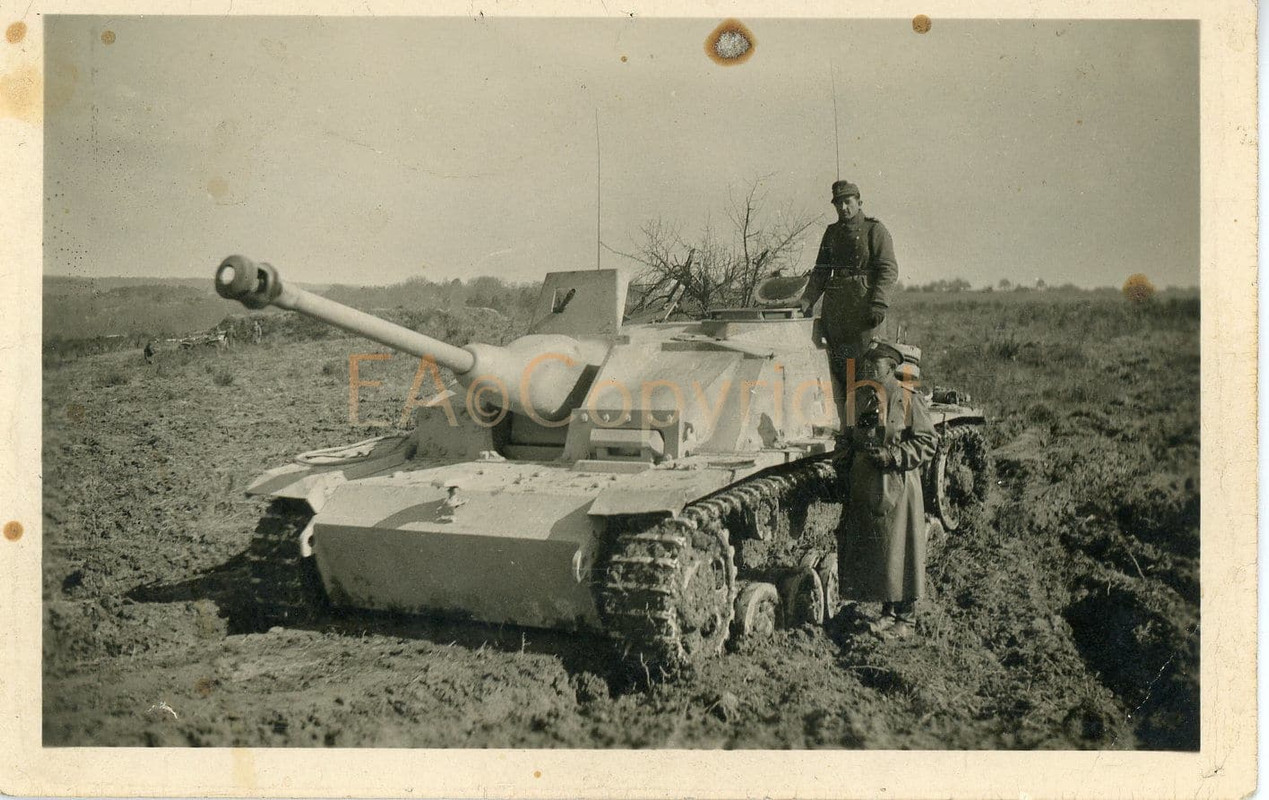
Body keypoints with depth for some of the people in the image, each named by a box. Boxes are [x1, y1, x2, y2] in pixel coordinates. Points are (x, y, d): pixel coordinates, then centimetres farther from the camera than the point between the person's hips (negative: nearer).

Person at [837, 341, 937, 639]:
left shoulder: (908, 398, -8)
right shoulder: (862, 396, 12)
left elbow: (927, 443, -9)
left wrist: (890, 455, -18)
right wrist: (848, 458, 7)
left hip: (898, 487, -6)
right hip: (865, 487, 6)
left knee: (899, 551, -1)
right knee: (869, 551, 9)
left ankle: (906, 618, 10)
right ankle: (888, 611, 22)